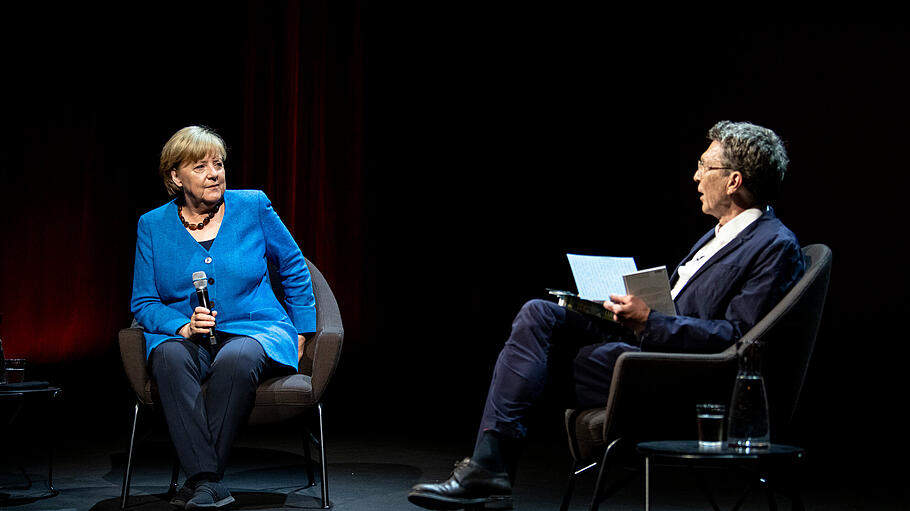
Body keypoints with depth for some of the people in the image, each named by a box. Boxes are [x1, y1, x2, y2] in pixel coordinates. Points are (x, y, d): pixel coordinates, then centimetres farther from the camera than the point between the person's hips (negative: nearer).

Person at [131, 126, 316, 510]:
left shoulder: (253, 207, 3)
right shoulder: (153, 225, 6)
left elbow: (294, 268, 15)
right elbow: (143, 303, 7)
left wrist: (301, 332, 12)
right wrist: (184, 326, -13)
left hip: (254, 330, -1)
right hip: (185, 335, 1)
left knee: (236, 359, -37)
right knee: (169, 356, -34)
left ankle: (199, 477, -30)